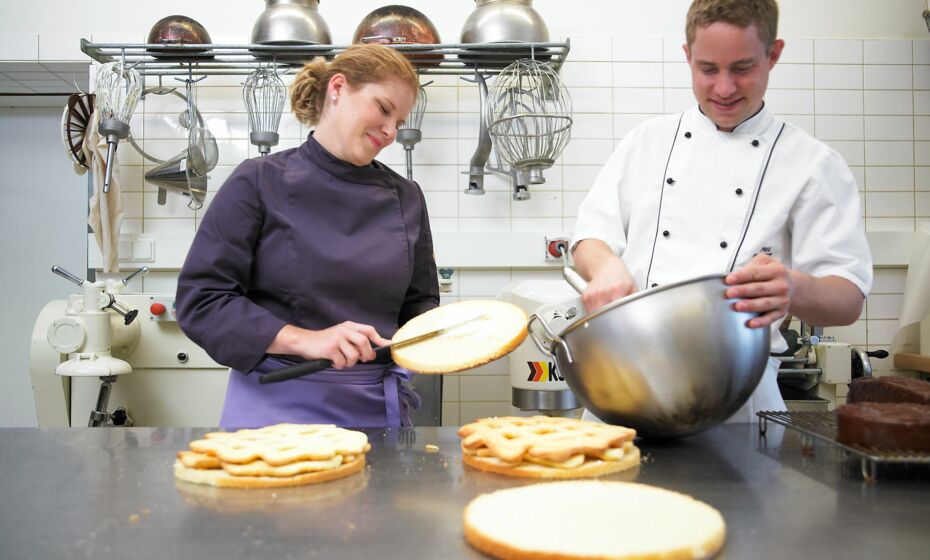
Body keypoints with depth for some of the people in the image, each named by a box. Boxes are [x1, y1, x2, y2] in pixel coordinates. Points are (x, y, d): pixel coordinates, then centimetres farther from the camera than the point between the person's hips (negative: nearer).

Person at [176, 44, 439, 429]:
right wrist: (304, 340, -19)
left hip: (377, 410, 4)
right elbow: (199, 300, -9)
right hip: (275, 405, -3)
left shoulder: (406, 199, 7)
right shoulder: (260, 182, -5)